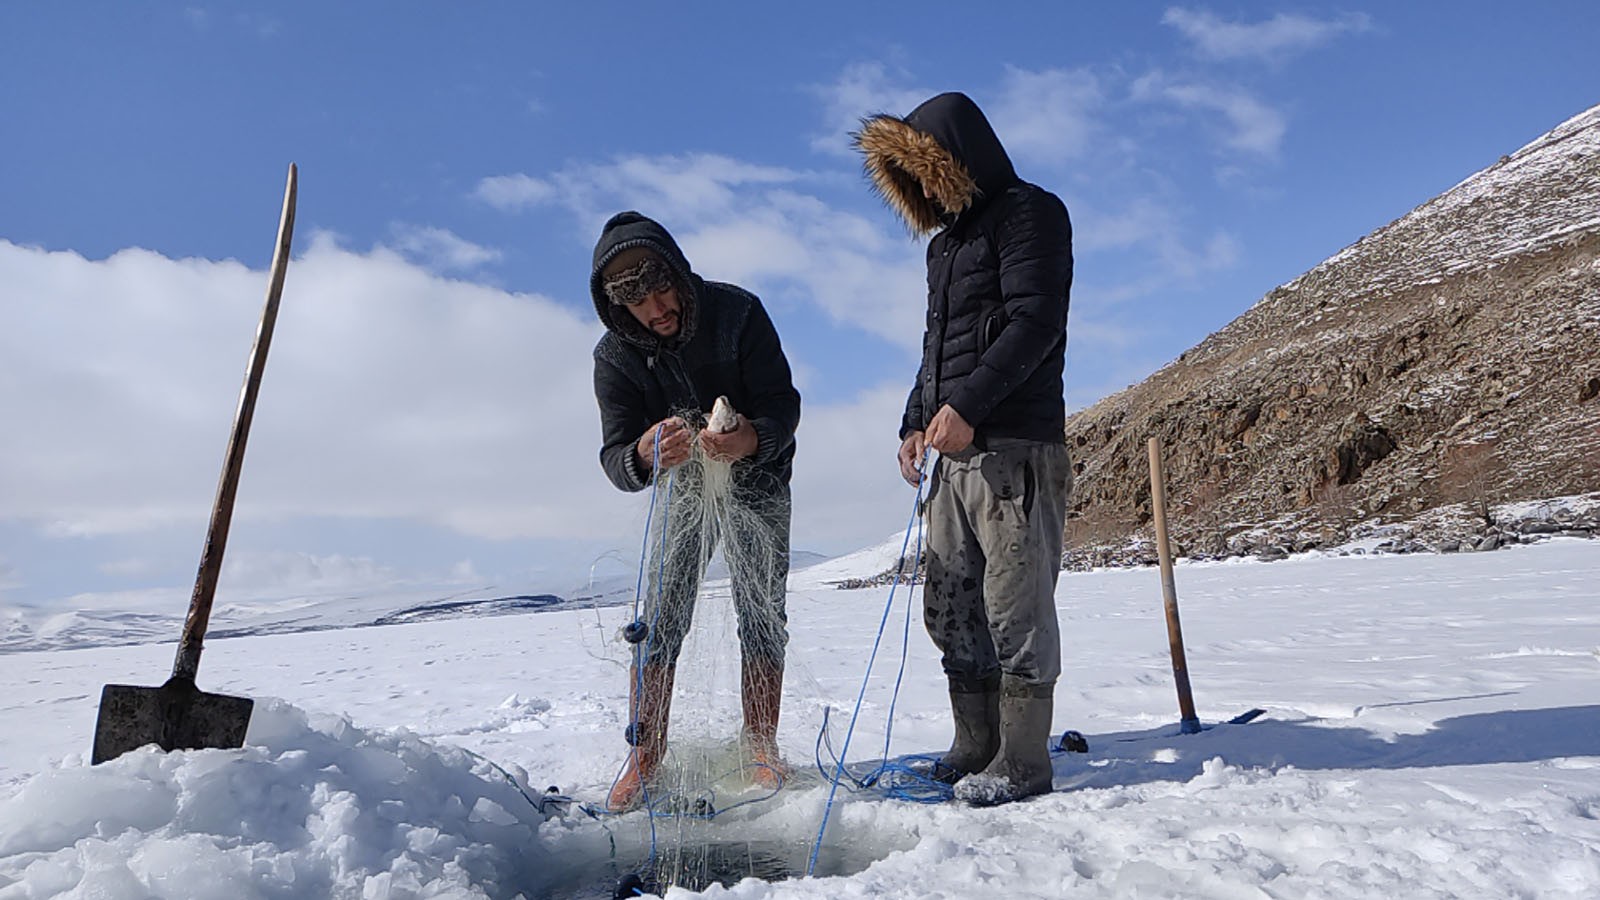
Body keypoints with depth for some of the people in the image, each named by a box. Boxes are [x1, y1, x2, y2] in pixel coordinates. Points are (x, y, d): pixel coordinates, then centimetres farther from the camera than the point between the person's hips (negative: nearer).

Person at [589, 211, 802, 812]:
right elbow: (615, 460, -25)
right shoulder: (615, 356, -18)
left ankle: (760, 749, 8)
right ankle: (646, 753, 5)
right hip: (685, 485, 1)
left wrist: (749, 439, -48)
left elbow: (783, 406, -25)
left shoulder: (737, 311, -24)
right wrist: (644, 454, -50)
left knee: (761, 613, -4)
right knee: (661, 617, -5)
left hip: (758, 477, -1)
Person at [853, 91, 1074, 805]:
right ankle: (976, 748, 18)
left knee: (1015, 606, -5)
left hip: (1015, 448, -9)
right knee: (951, 611, 8)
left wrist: (966, 406, -20)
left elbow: (1034, 324, -14)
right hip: (954, 454, 9)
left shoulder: (1030, 213, -1)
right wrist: (915, 423, 13)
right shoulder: (946, 241, 25)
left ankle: (1022, 762, 5)